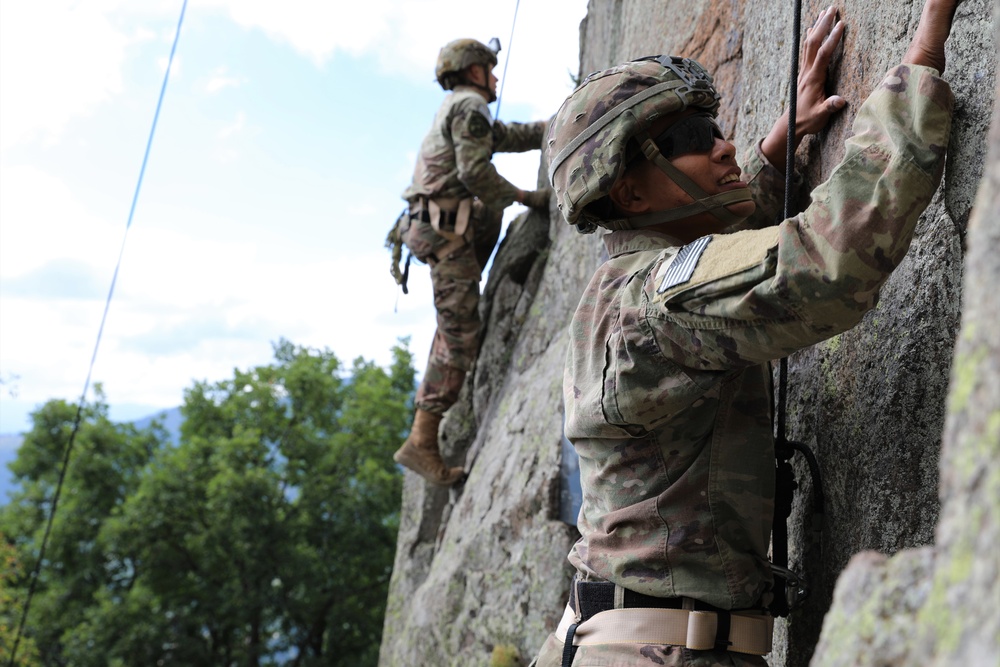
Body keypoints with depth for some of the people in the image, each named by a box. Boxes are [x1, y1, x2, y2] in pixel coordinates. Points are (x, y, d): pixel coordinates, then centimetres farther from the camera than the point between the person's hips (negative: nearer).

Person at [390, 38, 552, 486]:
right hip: (443, 229, -9)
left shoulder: (460, 108, 25)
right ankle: (422, 442, -8)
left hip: (432, 224, 9)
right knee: (459, 338, -9)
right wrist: (526, 197, -6)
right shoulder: (470, 105, -5)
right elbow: (476, 171, -15)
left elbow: (509, 136, 30)